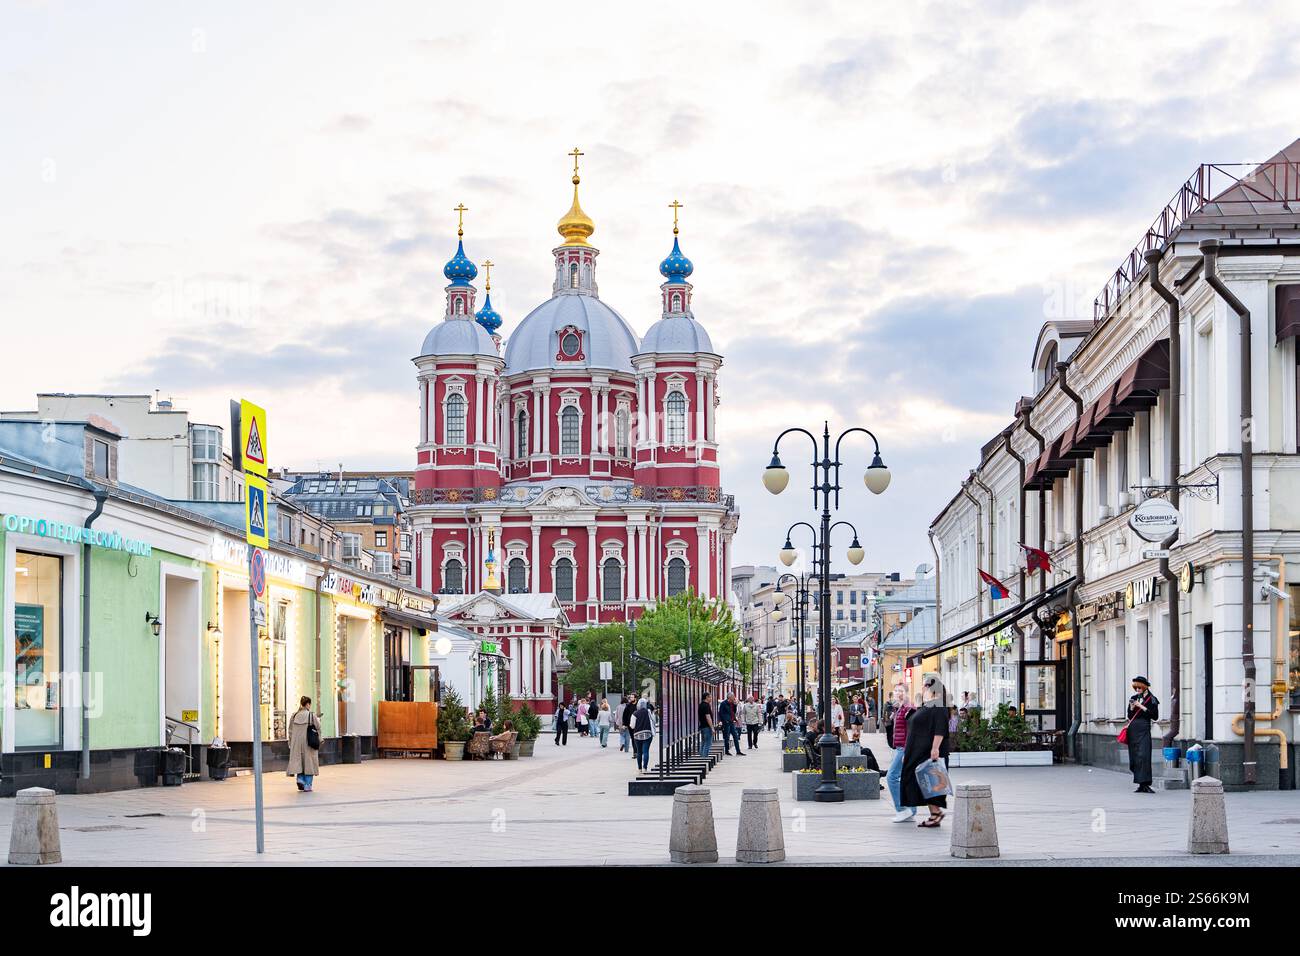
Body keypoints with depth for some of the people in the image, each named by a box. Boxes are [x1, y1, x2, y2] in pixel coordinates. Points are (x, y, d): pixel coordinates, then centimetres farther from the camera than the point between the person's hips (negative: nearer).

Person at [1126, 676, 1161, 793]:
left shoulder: (1151, 699, -1)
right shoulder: (1134, 698, 14)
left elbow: (1155, 716, -9)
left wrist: (1142, 707, -12)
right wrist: (1131, 708, -2)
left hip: (1144, 729, -6)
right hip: (1133, 729, 6)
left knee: (1143, 756, -15)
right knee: (1134, 756, 3)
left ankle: (1145, 784, -17)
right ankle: (1141, 784, 8)